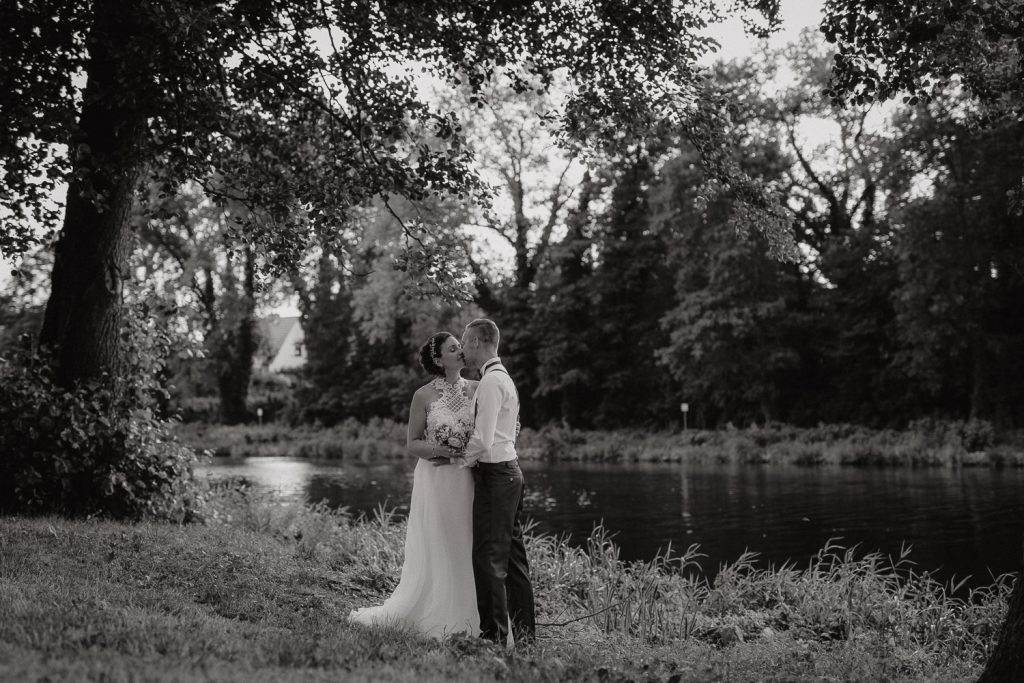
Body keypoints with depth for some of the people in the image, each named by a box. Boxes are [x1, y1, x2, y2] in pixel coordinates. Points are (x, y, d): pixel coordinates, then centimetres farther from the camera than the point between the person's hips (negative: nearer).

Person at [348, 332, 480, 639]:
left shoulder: (476, 390, 4)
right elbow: (412, 444, 1)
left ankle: (463, 619, 14)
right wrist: (439, 450, -16)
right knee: (433, 551, 3)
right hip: (435, 479, -2)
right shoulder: (424, 396, -2)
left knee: (465, 549, 4)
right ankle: (435, 618, 14)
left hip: (467, 480, 2)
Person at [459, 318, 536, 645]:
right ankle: (524, 633, 18)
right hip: (510, 470, 10)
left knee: (488, 558, -5)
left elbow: (483, 441, -20)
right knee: (512, 556, 12)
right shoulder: (504, 378, 17)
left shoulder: (491, 381, -15)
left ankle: (494, 634, -1)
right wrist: (468, 454, 18)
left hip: (494, 474, -10)